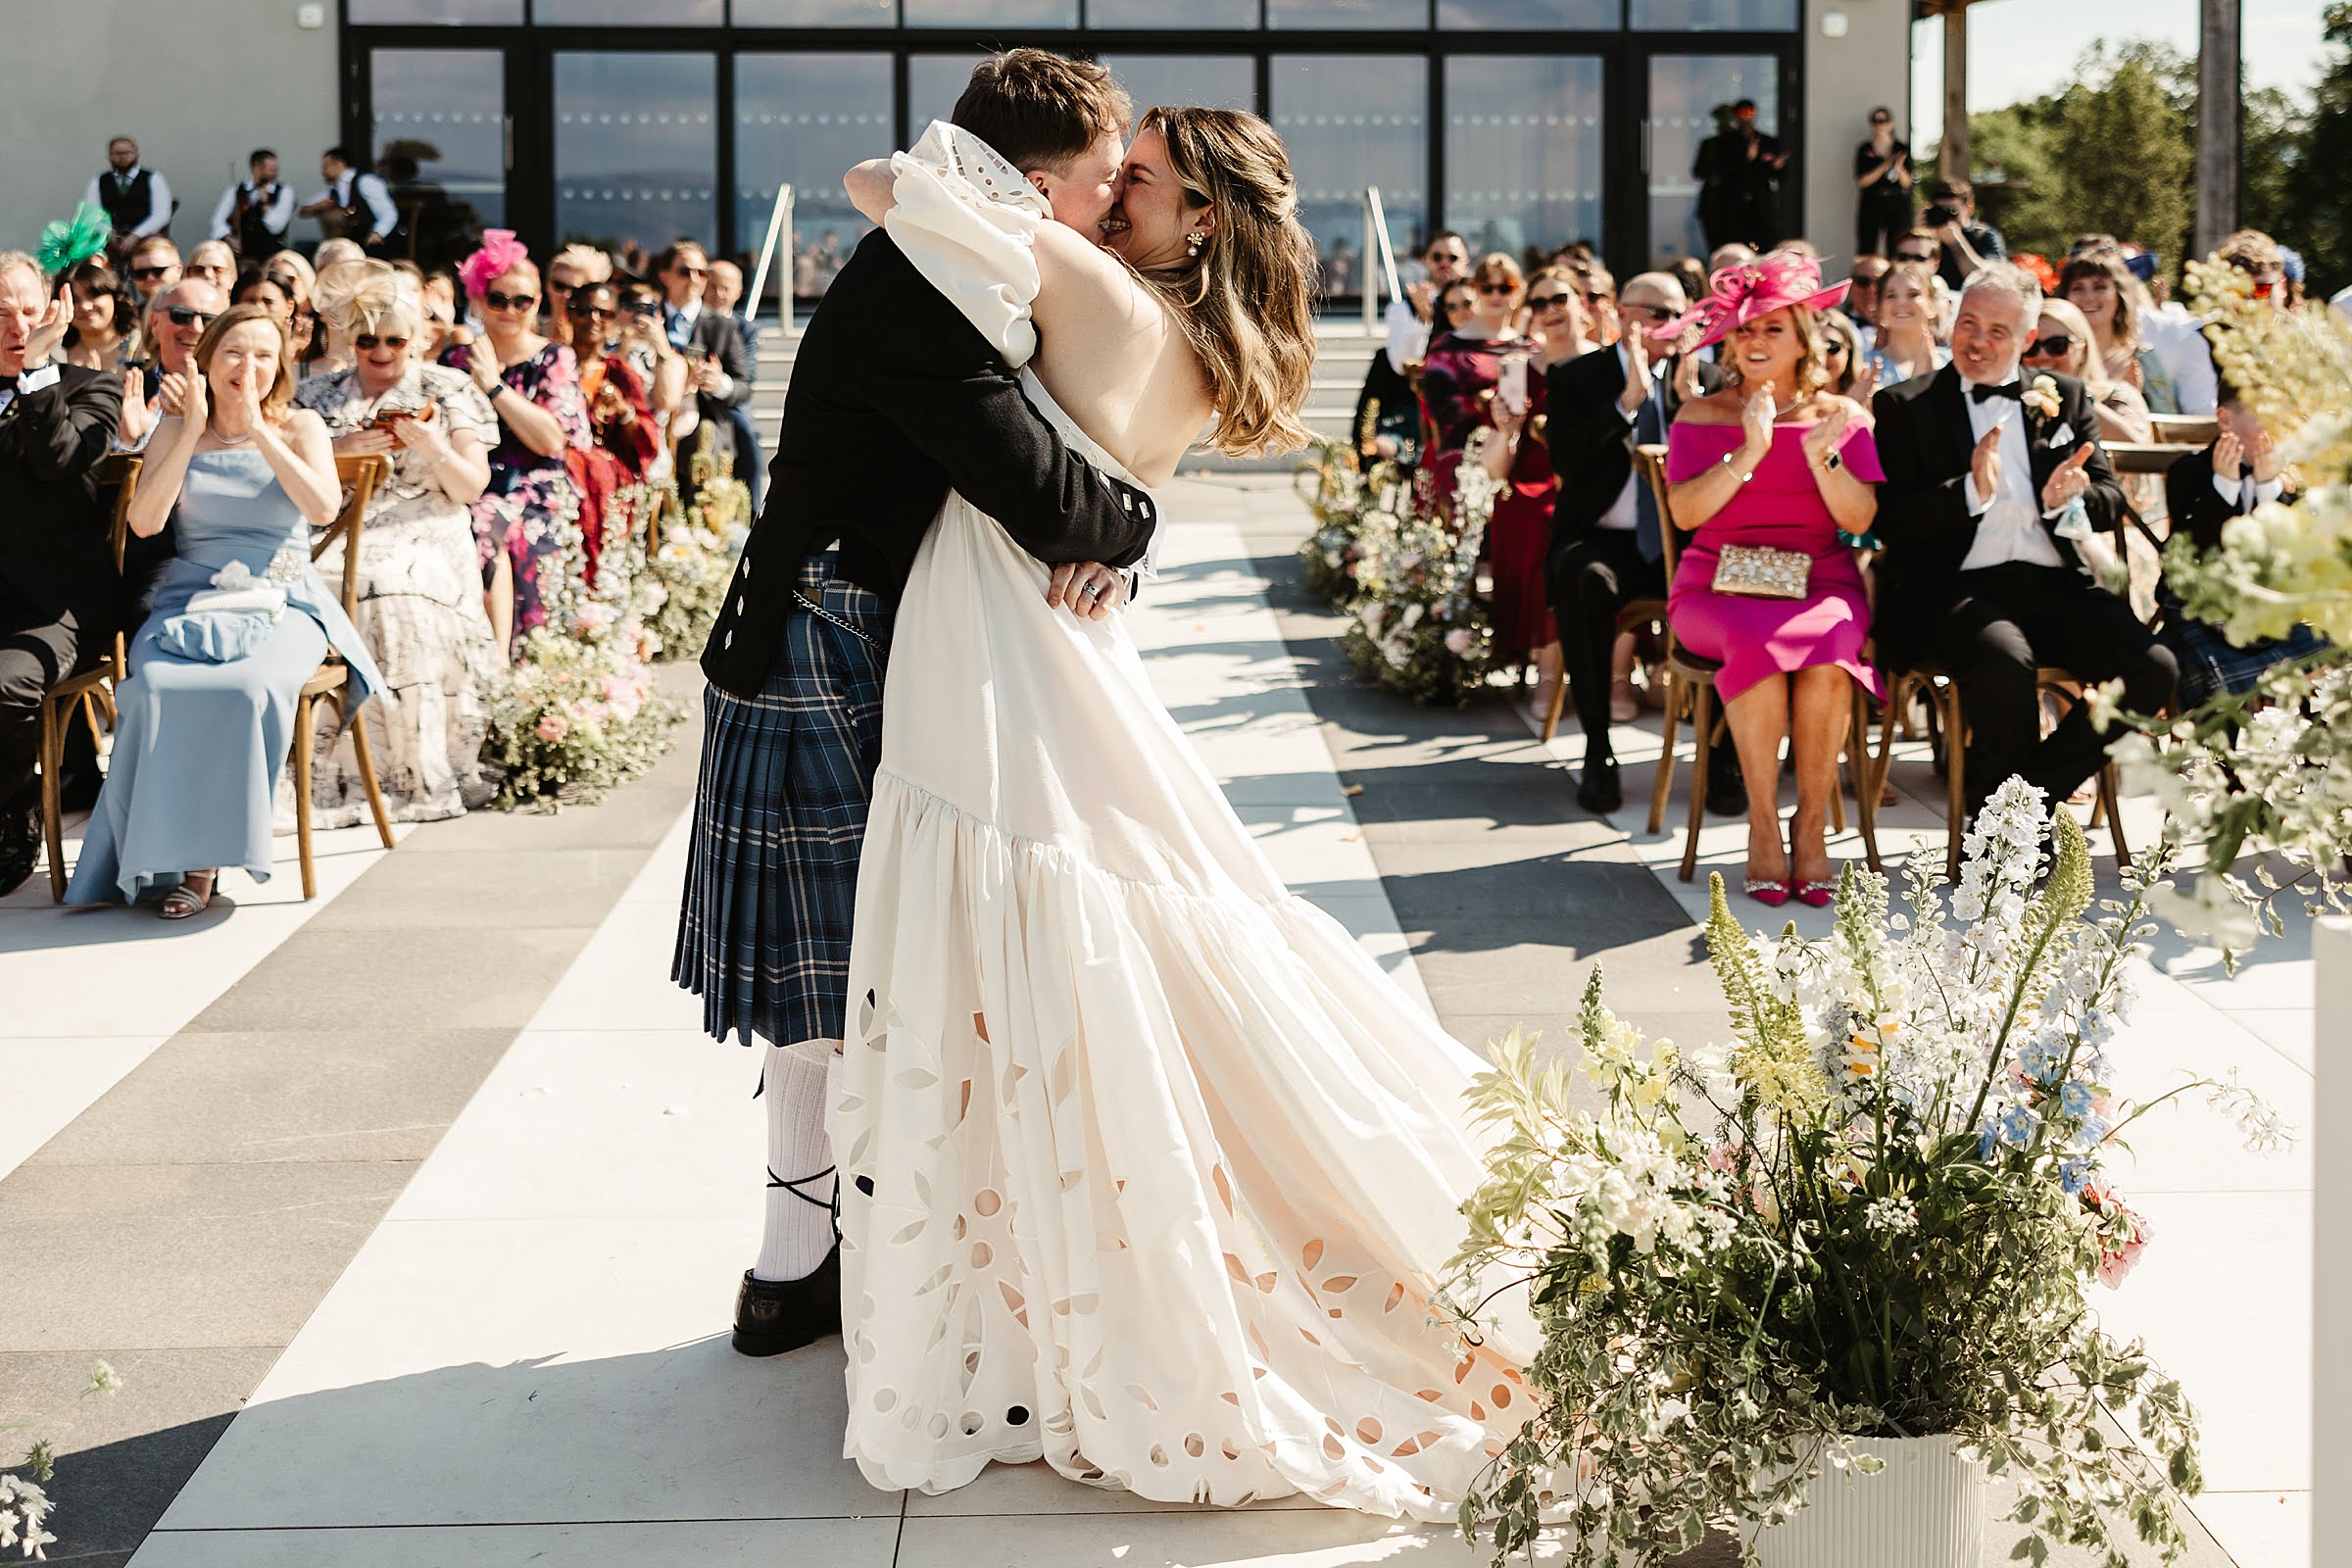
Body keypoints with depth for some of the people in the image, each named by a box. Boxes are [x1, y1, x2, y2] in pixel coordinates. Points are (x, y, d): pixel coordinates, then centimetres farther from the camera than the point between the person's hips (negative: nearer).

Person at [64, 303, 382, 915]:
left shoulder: (300, 427, 9)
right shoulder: (176, 432, 13)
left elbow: (324, 508, -10)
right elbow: (144, 520, -3)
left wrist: (259, 431, -9)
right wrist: (193, 432, -5)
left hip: (282, 605, -1)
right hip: (192, 601, 1)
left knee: (251, 687, -36)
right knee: (157, 687, -33)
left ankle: (207, 853, -22)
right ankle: (166, 856, -21)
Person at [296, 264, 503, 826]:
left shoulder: (449, 390, 13)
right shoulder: (318, 395, 19)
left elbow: (471, 489, 6)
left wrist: (434, 449, -13)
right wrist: (341, 449, -5)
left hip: (424, 541, -2)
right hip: (334, 537, 2)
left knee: (398, 597, -35)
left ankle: (418, 775, -28)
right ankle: (337, 777, -26)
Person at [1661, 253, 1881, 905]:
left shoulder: (1841, 416, 10)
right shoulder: (1701, 416, 8)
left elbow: (1859, 520, 0)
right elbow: (1684, 511, -6)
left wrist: (1822, 454, -16)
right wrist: (1749, 453, -17)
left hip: (1820, 582, 1)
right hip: (1721, 584, -1)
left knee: (1827, 645, -34)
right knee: (1758, 640, -35)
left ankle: (1812, 821, -22)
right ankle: (1762, 823, -25)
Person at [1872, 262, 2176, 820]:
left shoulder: (2066, 398, 19)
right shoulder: (1904, 406, 8)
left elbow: (2112, 501, 13)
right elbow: (1890, 520, -2)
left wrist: (2066, 501, -10)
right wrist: (1971, 491, -18)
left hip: (2056, 584, 4)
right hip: (1958, 586, -4)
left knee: (2155, 670, -20)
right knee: (2005, 663, -37)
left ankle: (2035, 794, -1)